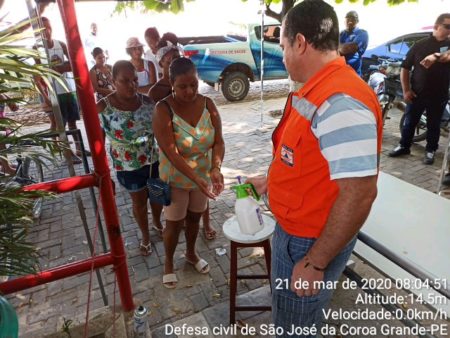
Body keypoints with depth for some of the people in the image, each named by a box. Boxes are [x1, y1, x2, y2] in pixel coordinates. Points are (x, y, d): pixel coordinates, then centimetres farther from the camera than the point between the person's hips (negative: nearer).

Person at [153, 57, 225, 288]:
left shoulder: (207, 104, -9)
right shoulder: (163, 110, -21)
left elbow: (218, 141, -10)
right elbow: (171, 153, -27)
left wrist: (215, 168, -28)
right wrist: (195, 178, -36)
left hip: (203, 174, 4)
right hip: (176, 179, -4)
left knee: (195, 218, 22)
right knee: (174, 223, 11)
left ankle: (191, 253, 48)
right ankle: (168, 262, 38)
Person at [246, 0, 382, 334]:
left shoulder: (340, 102, -30)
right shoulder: (319, 91, 4)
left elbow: (360, 193, -32)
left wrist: (315, 263, -25)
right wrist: (270, 181, 21)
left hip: (312, 242, -9)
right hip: (293, 229, 9)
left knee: (294, 326, 18)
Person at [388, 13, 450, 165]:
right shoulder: (420, 45, 2)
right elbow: (405, 68, 3)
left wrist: (435, 57, -41)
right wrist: (406, 90, -4)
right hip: (416, 93, 0)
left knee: (433, 125, 10)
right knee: (409, 122, 9)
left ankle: (430, 150, 24)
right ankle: (404, 146, 25)